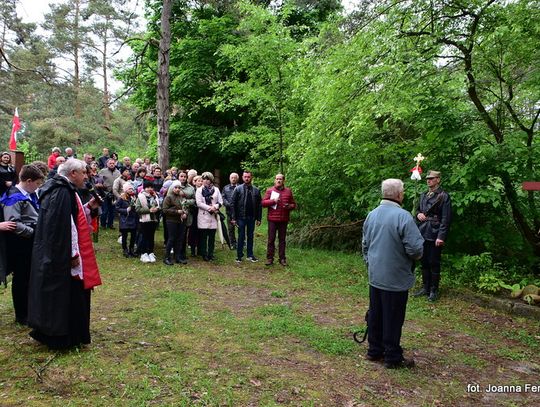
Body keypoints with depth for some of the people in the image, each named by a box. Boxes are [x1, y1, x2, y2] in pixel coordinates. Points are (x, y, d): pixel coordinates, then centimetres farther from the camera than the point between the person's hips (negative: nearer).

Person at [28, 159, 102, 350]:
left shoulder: (64, 190, 13)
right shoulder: (62, 192, -19)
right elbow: (64, 225, -24)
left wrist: (88, 207, 8)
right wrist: (73, 254, -22)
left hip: (55, 255, 11)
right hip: (62, 256, -11)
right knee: (65, 295, 0)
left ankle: (48, 332, 31)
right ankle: (62, 338, 13)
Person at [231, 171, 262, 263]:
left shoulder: (256, 190, 4)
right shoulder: (238, 189, -2)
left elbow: (259, 205, 6)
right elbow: (233, 204, -4)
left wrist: (259, 218, 2)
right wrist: (233, 218, -9)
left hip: (252, 217, 2)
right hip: (241, 217, -2)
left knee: (250, 236, 10)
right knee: (241, 237, 4)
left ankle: (250, 255, 20)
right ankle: (239, 255, 13)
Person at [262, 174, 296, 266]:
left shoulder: (288, 191, 10)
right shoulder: (270, 190, 5)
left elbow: (293, 204, 15)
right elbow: (263, 203, -1)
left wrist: (289, 206, -8)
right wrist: (273, 201, -14)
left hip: (284, 220, 2)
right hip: (272, 219, -2)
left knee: (282, 239, 7)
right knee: (271, 239, 2)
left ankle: (282, 259, 15)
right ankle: (269, 258, 9)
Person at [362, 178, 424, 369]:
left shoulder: (372, 214, 3)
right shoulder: (403, 216, -20)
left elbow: (364, 244, 13)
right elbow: (415, 248, -21)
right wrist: (415, 256, 2)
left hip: (375, 276, 7)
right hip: (395, 279, -7)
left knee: (375, 314, 17)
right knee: (393, 318, 6)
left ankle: (374, 350, 30)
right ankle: (392, 357, 19)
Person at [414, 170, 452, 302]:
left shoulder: (443, 196, -8)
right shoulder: (423, 195, 14)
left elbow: (446, 218, -12)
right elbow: (418, 209, 25)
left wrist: (441, 236, -17)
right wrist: (418, 214, 0)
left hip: (434, 235, -6)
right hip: (422, 233, 6)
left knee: (434, 263, 2)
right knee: (424, 262, 13)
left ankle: (434, 290, 15)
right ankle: (425, 287, 25)